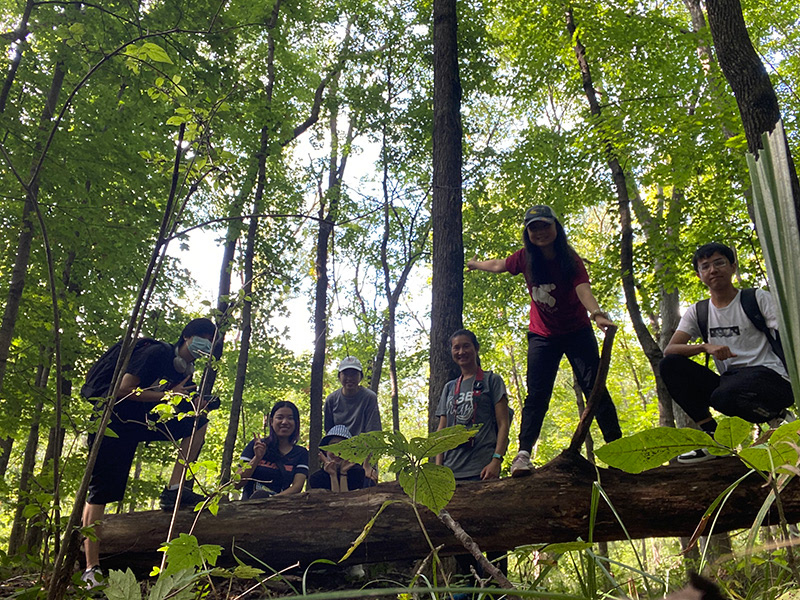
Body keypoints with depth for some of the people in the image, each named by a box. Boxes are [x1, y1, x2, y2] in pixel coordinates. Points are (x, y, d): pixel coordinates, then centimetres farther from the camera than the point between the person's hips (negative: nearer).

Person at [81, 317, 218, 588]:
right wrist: (168, 395, -20)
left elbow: (187, 416, 7)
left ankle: (173, 490, -9)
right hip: (112, 418, -7)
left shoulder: (186, 373, 8)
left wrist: (196, 407, -14)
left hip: (143, 421, 7)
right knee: (101, 490, -8)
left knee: (199, 423, -4)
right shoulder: (157, 352, -15)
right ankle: (91, 569, -6)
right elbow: (124, 390, -21)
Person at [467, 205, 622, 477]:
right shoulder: (525, 259, -9)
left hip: (577, 333, -2)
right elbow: (498, 265, 12)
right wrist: (474, 264, 29)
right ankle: (523, 453, -14)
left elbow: (584, 290, -34)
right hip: (542, 336, 2)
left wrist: (596, 314, -55)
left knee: (594, 385, -12)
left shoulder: (571, 260, -17)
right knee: (536, 393, -8)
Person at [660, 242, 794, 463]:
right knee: (669, 365, -13)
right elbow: (669, 350, -1)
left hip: (770, 377, -5)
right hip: (729, 381, 5)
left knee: (724, 397, -38)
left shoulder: (758, 298, 2)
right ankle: (712, 435, -12)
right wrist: (706, 346, -19)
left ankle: (778, 414, -3)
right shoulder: (697, 312, 12)